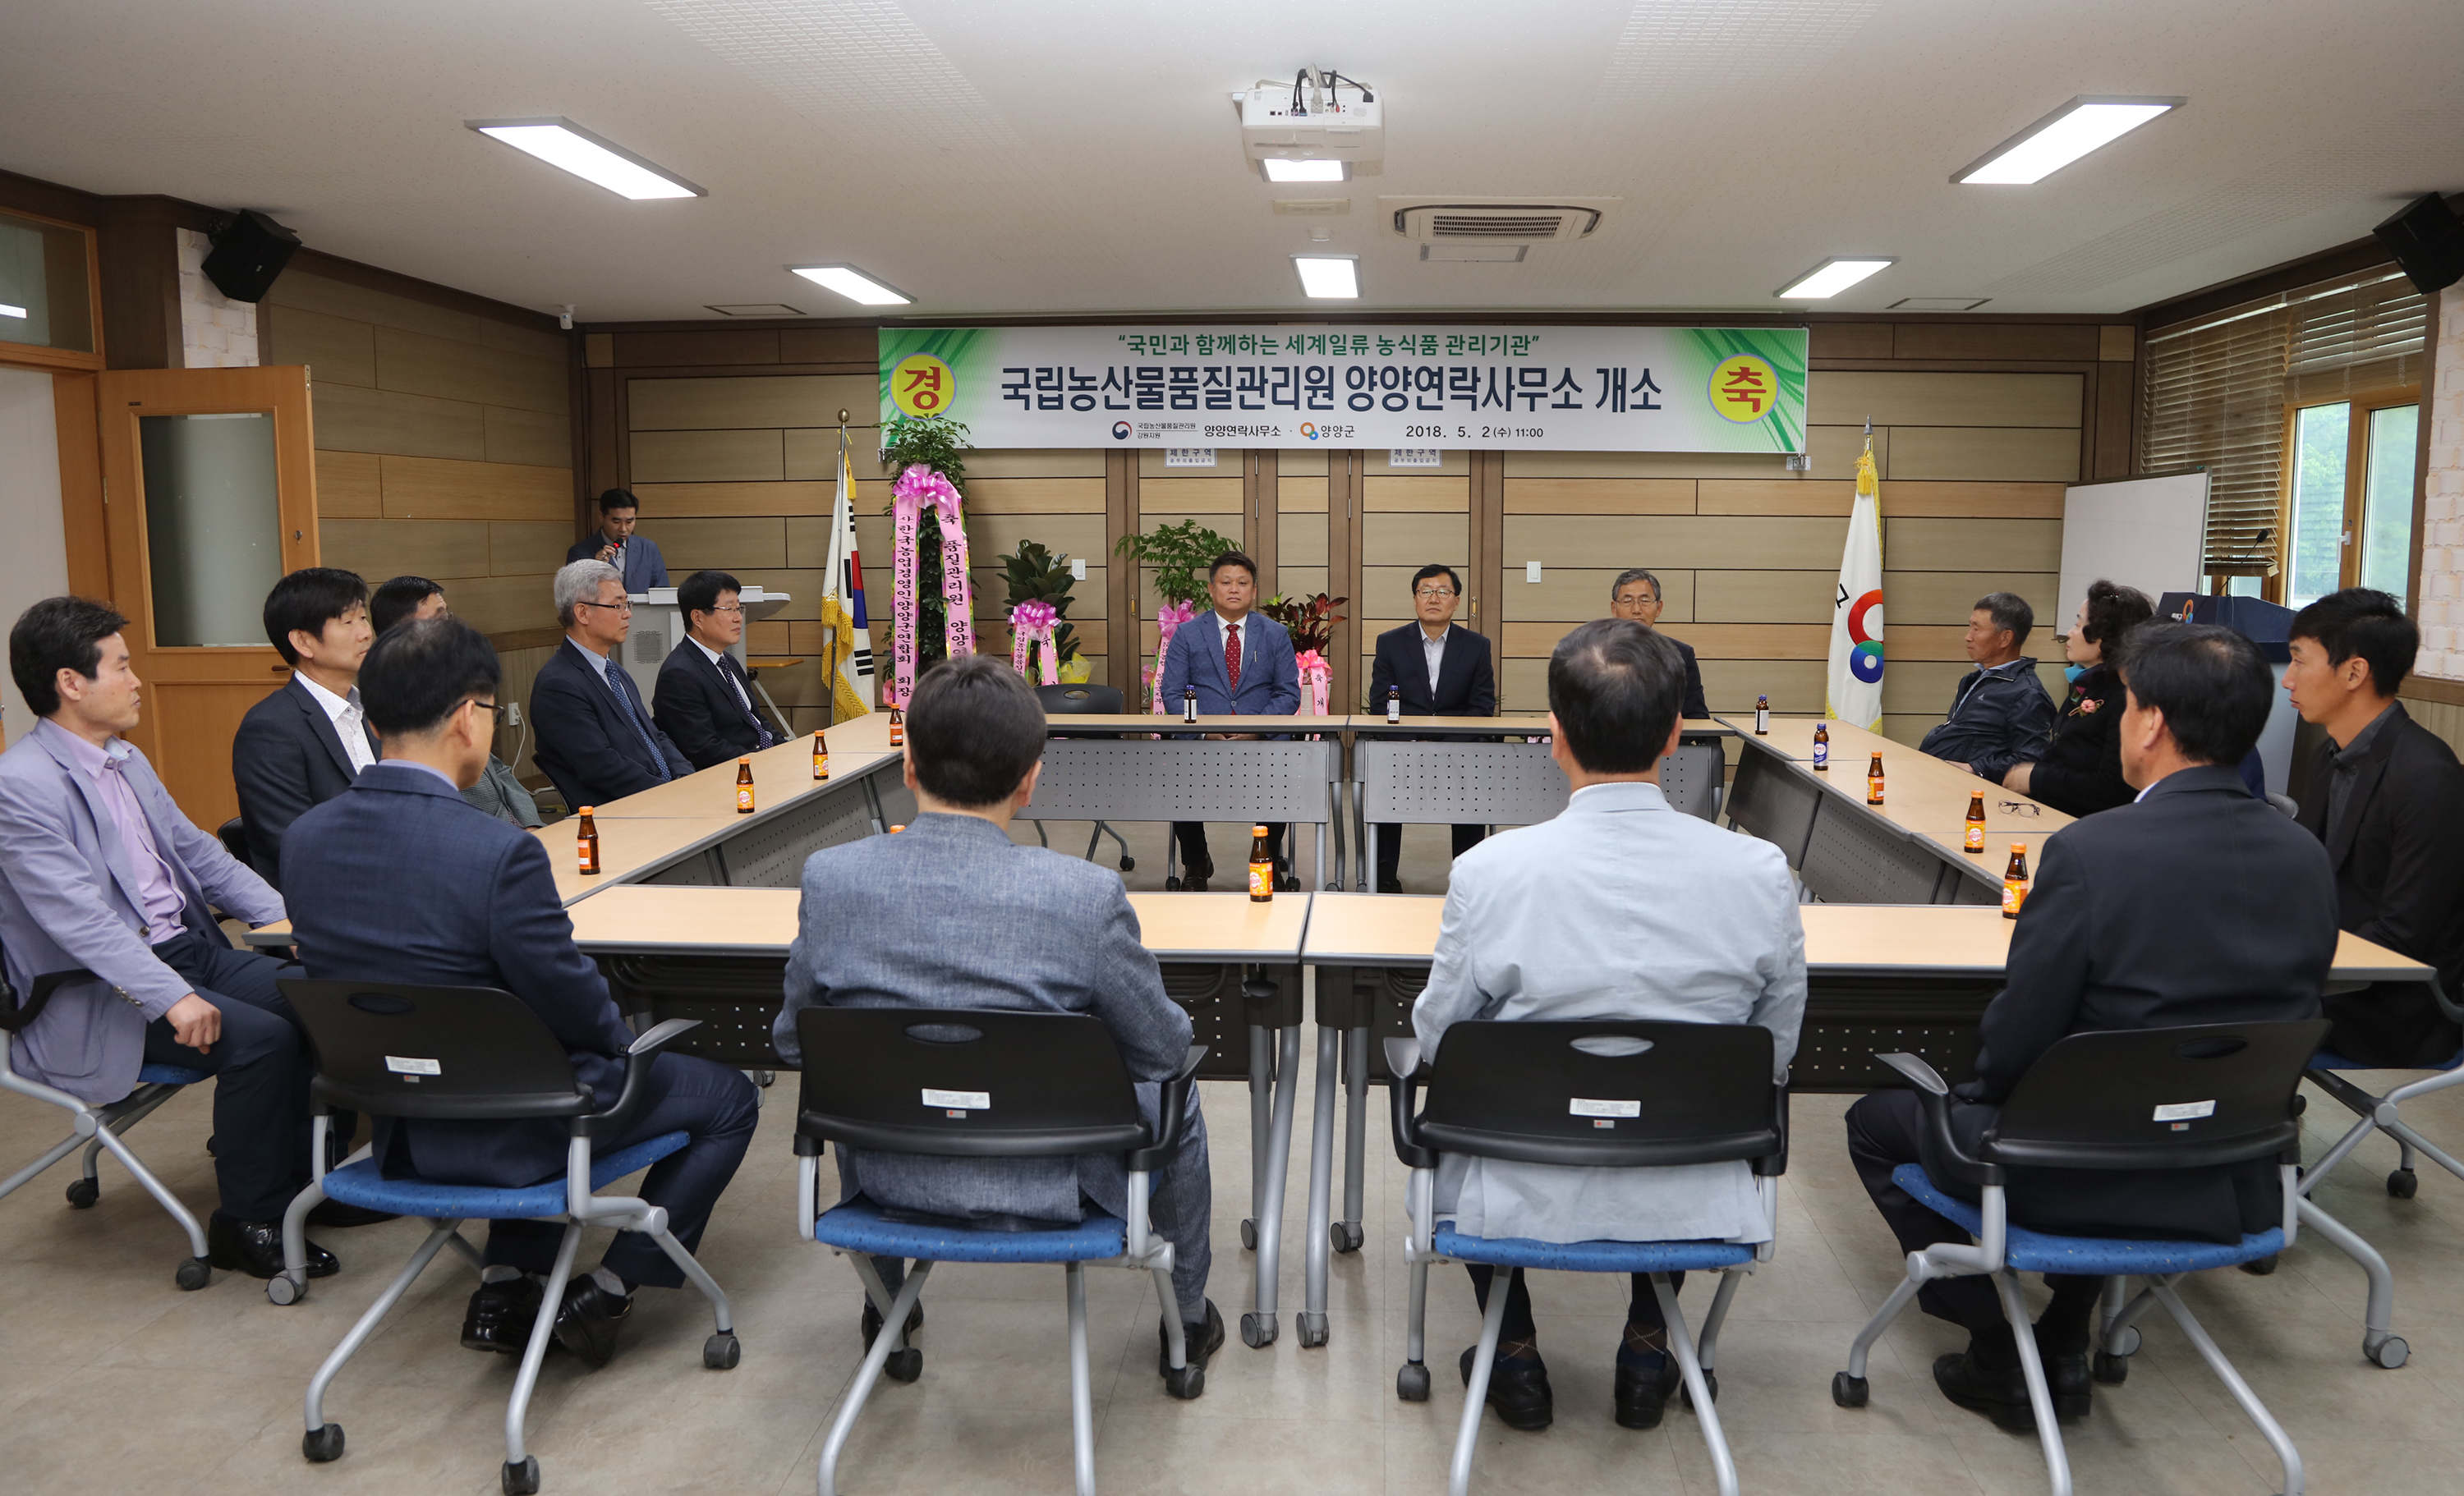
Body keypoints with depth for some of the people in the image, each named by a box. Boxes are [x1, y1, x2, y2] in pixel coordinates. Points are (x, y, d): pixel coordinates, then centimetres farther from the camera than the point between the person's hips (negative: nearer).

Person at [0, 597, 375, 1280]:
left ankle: (309, 1180, 5)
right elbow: (79, 919, -24)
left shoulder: (126, 759, 14)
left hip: (190, 949, 8)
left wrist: (290, 917, 3)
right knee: (259, 1037, -26)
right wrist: (171, 999, -32)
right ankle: (249, 1223, -8)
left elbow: (197, 851, 17)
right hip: (99, 997, -8)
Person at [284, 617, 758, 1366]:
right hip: (504, 1133, -7)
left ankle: (505, 1286, 29)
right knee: (728, 1095, 13)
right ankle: (605, 1292, 15)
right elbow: (576, 1007, -20)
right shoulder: (500, 853, -29)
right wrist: (624, 1036, 4)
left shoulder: (308, 837, -6)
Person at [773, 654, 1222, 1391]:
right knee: (1175, 1090, 27)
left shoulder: (829, 877, -17)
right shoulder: (1085, 893, -25)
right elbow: (1162, 1047, -10)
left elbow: (793, 1041, -1)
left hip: (889, 1178, 3)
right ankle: (1188, 1318, 43)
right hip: (1045, 1186, -2)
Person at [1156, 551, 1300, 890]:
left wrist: (1257, 727, -10)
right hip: (1201, 740, 0)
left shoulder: (1275, 634, 11)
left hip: (1261, 738, 0)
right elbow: (1172, 694, 5)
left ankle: (1270, 862, -2)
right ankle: (1195, 865, -1)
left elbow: (1289, 694, 8)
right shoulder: (1187, 634, 10)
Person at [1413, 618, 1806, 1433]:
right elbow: (1775, 1056, -1)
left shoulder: (1490, 869, -21)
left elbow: (1436, 1037, -5)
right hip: (1692, 1202, 2)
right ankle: (1647, 1350, 38)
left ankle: (1516, 1356, 35)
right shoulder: (1760, 870, -16)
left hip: (1528, 1198, -1)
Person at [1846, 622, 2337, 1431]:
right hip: (2243, 1187, 7)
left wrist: (1983, 1088, 4)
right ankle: (2064, 1348, 34)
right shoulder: (2306, 856, -4)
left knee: (1877, 1120, 17)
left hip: (2099, 1183, -6)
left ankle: (1996, 1358, 21)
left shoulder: (2090, 851, -24)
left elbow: (2016, 1042, -18)